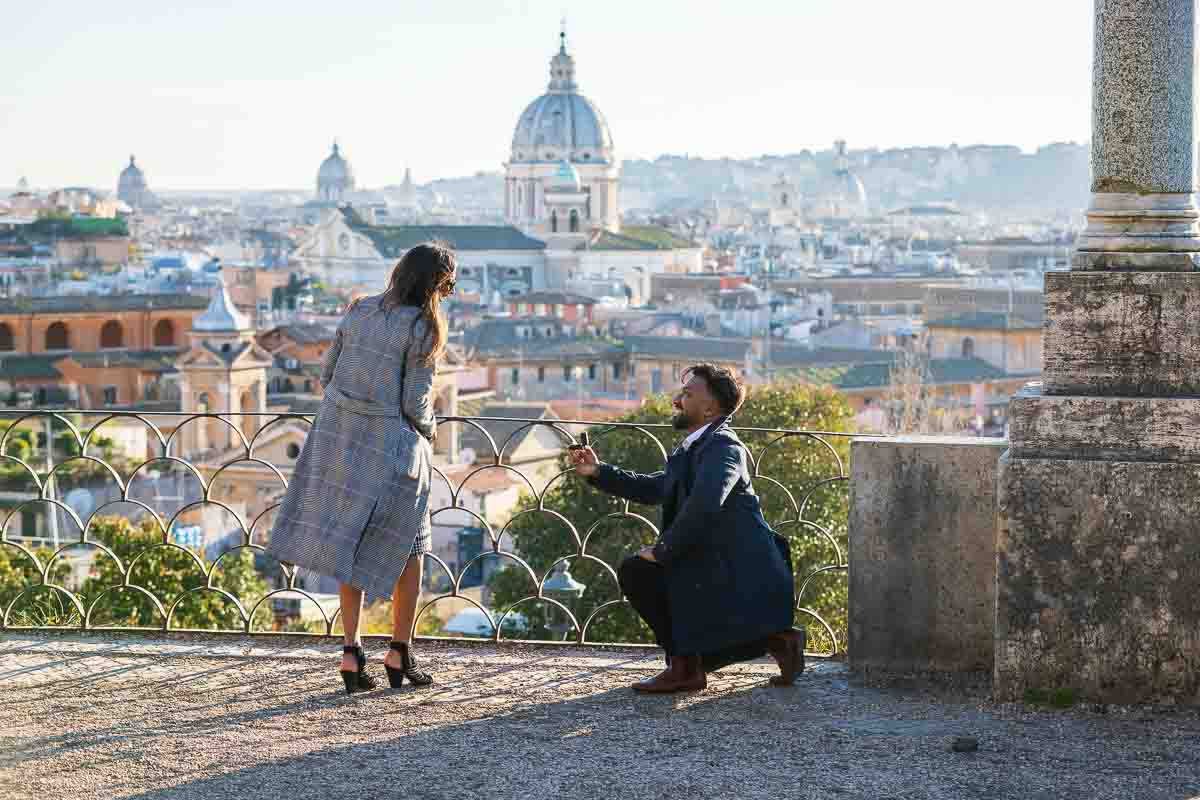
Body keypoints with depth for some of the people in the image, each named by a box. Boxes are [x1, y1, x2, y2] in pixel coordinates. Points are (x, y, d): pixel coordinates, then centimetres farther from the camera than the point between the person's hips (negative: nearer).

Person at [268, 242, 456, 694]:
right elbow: (415, 402, -12)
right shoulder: (422, 328, -12)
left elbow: (327, 374, 8)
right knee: (407, 549, 12)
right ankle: (400, 655, 15)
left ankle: (351, 653, 5)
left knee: (355, 549, 14)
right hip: (391, 444, -5)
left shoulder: (359, 311, 5)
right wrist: (429, 429, 9)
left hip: (340, 436, 5)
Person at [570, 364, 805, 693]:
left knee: (637, 572, -15)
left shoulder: (723, 447, -14)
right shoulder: (696, 449, 17)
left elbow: (704, 504, -31)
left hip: (738, 581, -10)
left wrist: (662, 551, -22)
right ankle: (776, 638, 19)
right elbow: (654, 489, 26)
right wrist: (598, 472, 16)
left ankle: (684, 665, -8)